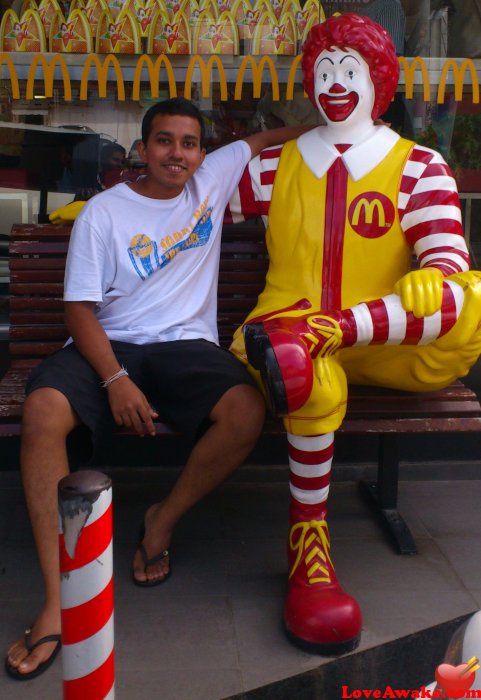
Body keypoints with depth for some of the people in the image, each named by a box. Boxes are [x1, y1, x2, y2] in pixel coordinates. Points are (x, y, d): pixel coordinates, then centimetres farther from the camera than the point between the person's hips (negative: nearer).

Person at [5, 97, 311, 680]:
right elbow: (80, 307, -4)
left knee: (247, 412, -30)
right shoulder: (103, 213, 2)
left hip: (186, 346, 2)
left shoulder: (213, 179, 13)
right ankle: (57, 599, -25)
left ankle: (163, 521, -5)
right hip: (109, 346, -1)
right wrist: (116, 379, -17)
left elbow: (266, 138, 28)